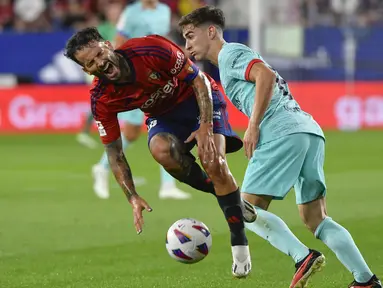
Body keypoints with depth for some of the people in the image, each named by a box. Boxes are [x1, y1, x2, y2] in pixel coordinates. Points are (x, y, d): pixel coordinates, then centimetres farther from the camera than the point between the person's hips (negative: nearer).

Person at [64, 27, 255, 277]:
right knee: (161, 149, -33)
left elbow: (198, 80, -19)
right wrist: (133, 197, -20)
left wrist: (206, 127, -29)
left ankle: (240, 246, -12)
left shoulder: (151, 50, -31)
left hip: (199, 98, -2)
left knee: (214, 162, -24)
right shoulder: (102, 100, -21)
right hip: (163, 114, 2)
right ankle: (220, 190, -10)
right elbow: (113, 151, -12)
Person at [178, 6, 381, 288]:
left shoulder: (229, 53, 5)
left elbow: (266, 75, -13)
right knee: (316, 219, 9)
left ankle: (303, 256, -22)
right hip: (310, 131, 9)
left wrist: (253, 127, -12)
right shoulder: (234, 58, 33)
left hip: (283, 134, -9)